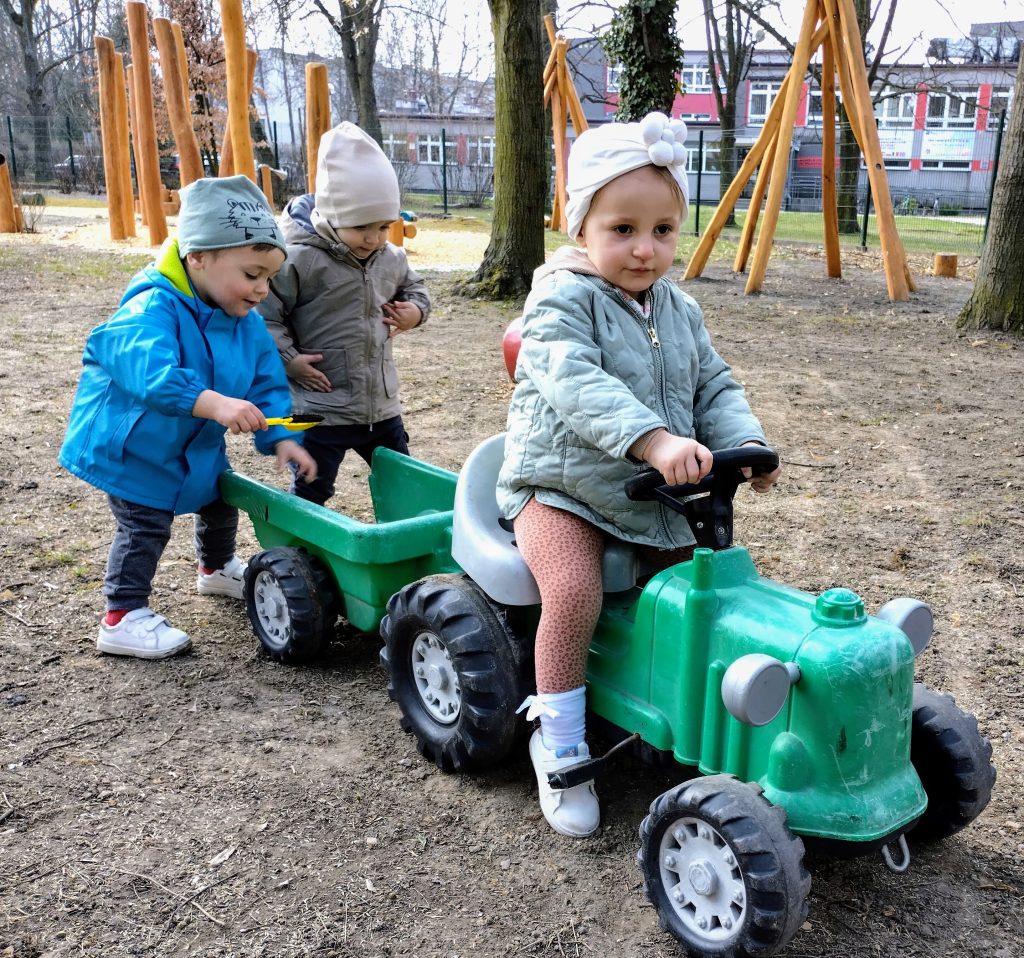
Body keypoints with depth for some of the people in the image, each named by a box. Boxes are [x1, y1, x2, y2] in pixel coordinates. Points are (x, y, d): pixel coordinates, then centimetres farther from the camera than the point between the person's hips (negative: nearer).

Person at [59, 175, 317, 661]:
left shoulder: (247, 323, -8)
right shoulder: (152, 309, -32)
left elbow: (267, 383, -3)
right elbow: (151, 371, -49)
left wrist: (281, 438, -16)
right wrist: (214, 403, -60)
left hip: (195, 445, 8)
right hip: (131, 442, -8)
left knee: (221, 503, 22)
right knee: (146, 525, -9)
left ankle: (218, 569, 50)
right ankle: (122, 618, 5)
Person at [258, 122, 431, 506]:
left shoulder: (391, 259, 3)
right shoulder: (300, 261, -16)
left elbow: (413, 288, 24)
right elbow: (263, 314, -13)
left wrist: (415, 310, 4)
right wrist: (289, 360, -19)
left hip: (382, 406, 6)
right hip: (321, 411, -6)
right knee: (310, 496, 5)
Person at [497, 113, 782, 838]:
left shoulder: (679, 309, 9)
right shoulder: (563, 299, -14)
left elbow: (714, 385, 11)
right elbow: (577, 384, -30)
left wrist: (744, 442, -10)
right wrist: (654, 438, -43)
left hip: (654, 495, 7)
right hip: (562, 484, -6)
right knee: (574, 591, -27)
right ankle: (560, 744, -8)